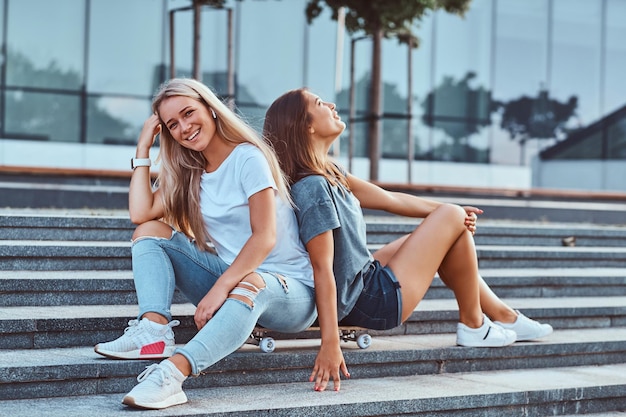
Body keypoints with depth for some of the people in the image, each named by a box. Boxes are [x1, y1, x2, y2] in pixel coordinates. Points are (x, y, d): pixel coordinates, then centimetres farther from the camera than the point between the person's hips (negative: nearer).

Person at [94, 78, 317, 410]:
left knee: (249, 285, -41)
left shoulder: (248, 158, -11)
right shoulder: (188, 172, 11)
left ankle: (172, 373, -59)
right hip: (228, 276, 7)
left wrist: (219, 288, -31)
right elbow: (140, 214, -3)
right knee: (150, 232, -3)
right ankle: (154, 331, -27)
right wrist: (143, 148, 1)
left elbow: (265, 237, -21)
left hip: (287, 288, -7)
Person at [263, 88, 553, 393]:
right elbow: (322, 268, -28)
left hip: (365, 282, 10)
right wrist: (330, 343, -30)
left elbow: (389, 200, 9)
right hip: (377, 302, -10)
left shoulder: (329, 173, 6)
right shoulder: (313, 188, -24)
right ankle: (473, 325, 13)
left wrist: (450, 209, 6)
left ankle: (504, 316, 28)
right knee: (451, 219, -2)